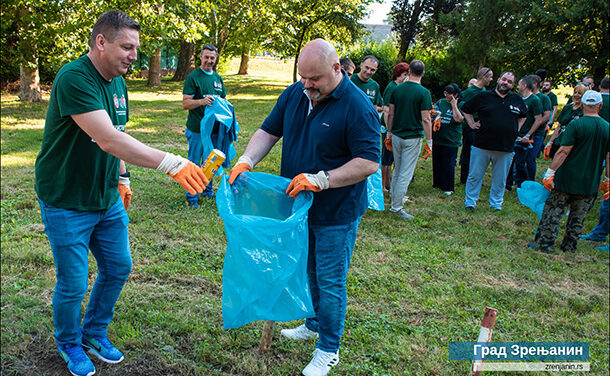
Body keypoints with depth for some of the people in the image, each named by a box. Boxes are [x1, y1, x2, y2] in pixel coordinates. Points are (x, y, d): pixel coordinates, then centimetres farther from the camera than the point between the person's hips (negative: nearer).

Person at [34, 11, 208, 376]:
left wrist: (120, 179, 16)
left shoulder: (118, 82, 3)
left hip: (107, 199, 8)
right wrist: (171, 163, -41)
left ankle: (94, 333, 38)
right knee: (73, 284, 4)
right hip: (67, 204, -8)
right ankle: (69, 344, 32)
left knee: (118, 267, 16)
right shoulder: (74, 79, -25)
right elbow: (108, 140, -36)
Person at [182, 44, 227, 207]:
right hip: (197, 129, -6)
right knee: (194, 164, 1)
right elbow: (185, 103, -10)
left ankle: (207, 190, 31)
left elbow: (223, 99, 24)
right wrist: (202, 102, -28)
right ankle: (191, 196, 12)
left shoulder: (218, 78, 14)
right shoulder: (193, 77, -5)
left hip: (214, 128, 6)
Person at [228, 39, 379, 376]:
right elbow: (269, 131, 6)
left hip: (336, 212, -6)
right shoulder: (294, 94, 0)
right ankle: (314, 323, 44)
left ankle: (328, 349, 21)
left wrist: (320, 180, -31)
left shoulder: (357, 106, -21)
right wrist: (246, 161, -12)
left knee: (329, 282, 4)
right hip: (298, 205, 7)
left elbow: (369, 162, -23)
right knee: (308, 270, 22)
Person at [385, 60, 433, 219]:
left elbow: (390, 114, 6)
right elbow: (425, 119, -14)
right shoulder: (423, 92, -12)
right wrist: (429, 142, -8)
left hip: (396, 136, 5)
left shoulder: (397, 89, 2)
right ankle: (396, 207, 4)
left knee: (397, 170, 20)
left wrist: (389, 133, 16)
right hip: (413, 138, -5)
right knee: (405, 174, 1)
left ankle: (394, 197, 32)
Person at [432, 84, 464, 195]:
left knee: (448, 164, 1)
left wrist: (454, 104, -15)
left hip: (451, 141, -4)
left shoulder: (461, 105, -4)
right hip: (438, 139, 5)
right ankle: (437, 183, 29)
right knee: (437, 162, 13)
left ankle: (448, 187, 14)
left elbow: (459, 119, -19)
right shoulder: (441, 102, 8)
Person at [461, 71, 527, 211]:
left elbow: (523, 116, 28)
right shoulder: (483, 96, 1)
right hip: (481, 146, -2)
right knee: (474, 176, 4)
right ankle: (470, 202, 17)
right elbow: (466, 110, 13)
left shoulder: (517, 100, 9)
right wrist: (472, 124, 3)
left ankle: (496, 204, 26)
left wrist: (516, 129, 14)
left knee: (500, 179, 12)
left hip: (506, 148, 2)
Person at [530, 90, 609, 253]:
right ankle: (569, 246, 22)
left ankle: (545, 243, 7)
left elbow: (564, 151, -16)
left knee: (553, 211, 5)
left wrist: (550, 172, -13)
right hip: (590, 183, 4)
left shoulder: (576, 124, -12)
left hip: (567, 178, -4)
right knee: (578, 217, 13)